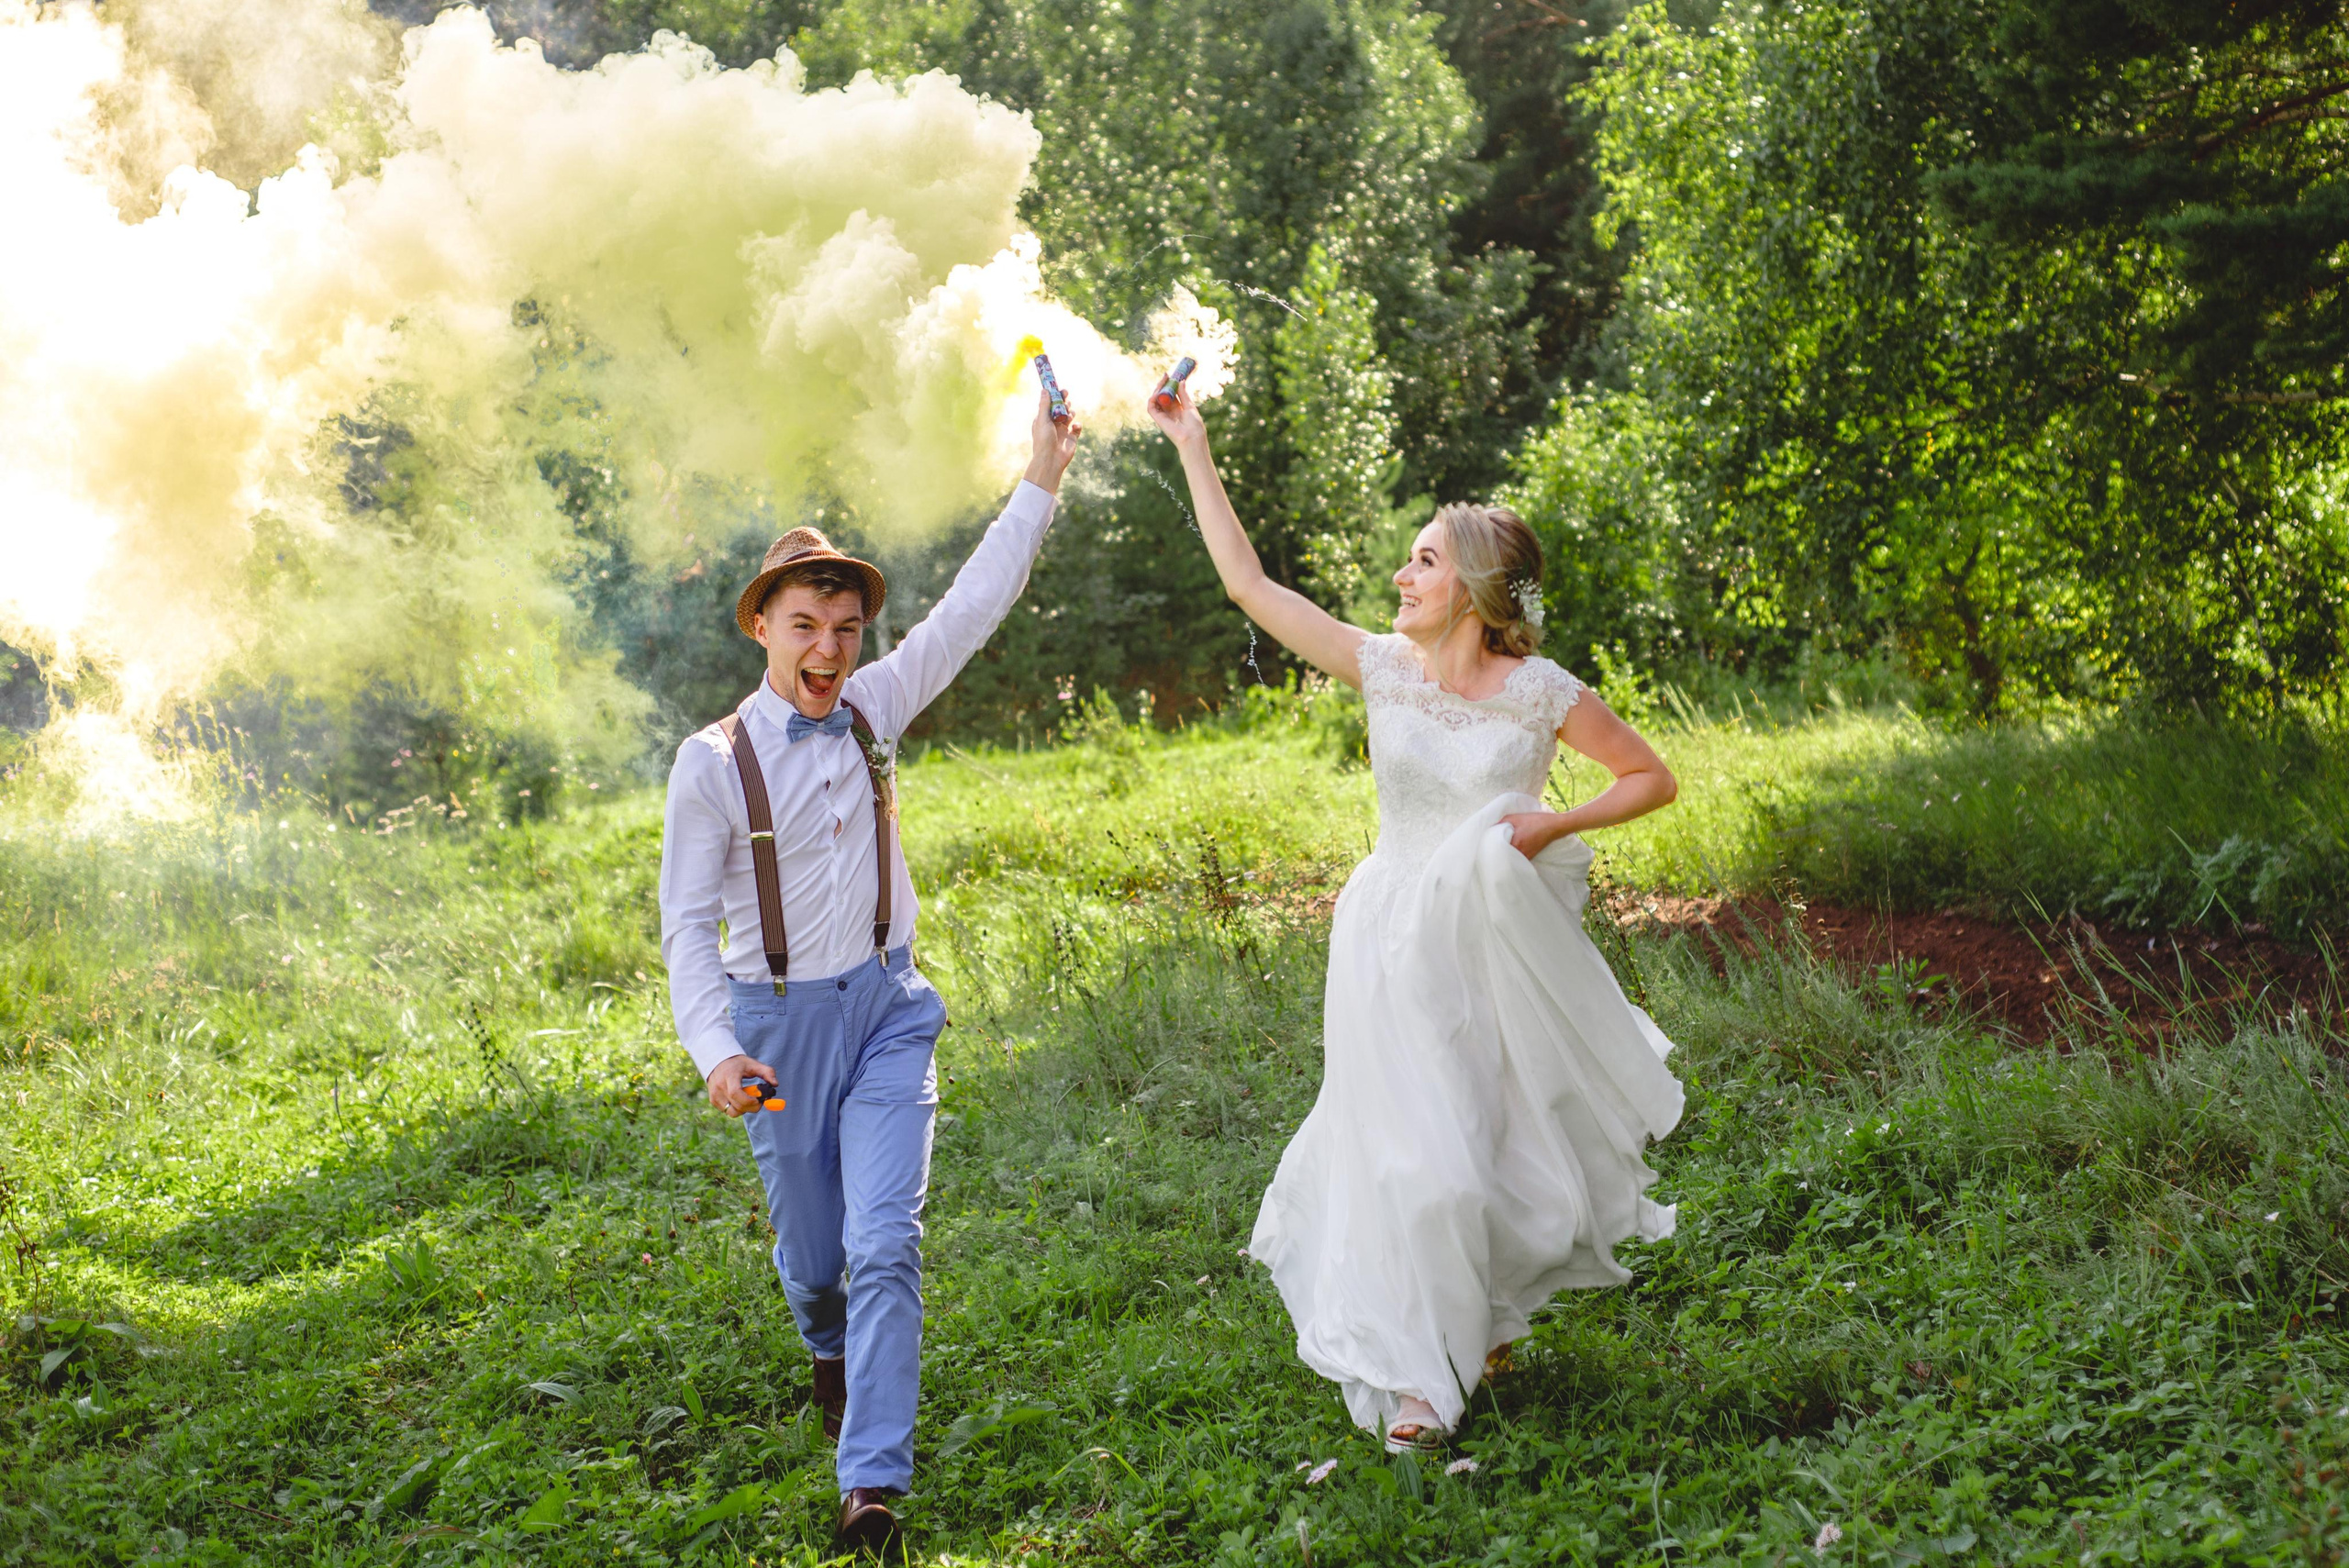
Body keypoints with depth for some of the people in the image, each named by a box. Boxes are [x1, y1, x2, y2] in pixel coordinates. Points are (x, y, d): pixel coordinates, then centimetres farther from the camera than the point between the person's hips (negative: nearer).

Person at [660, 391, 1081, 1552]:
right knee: (811, 1252, 12)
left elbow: (970, 610, 1)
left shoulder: (872, 711, 1)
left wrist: (1041, 480, -1)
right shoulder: (714, 762, -10)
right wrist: (713, 1048, -21)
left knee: (884, 1245, -12)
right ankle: (832, 1352, 49)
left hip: (887, 1009, 2)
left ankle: (875, 1483, -13)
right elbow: (688, 922, -8)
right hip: (781, 1021, -2)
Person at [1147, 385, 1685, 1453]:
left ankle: (1493, 1311, 39)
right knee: (1415, 1156, -5)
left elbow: (1652, 777, 3)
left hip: (1500, 952, 0)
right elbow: (1248, 583, -2)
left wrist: (1556, 822, -12)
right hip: (1396, 950, 0)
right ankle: (1415, 1374, 6)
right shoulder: (1383, 669, -3)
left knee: (1508, 1143, 9)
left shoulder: (1539, 691, -8)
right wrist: (1193, 452, -3)